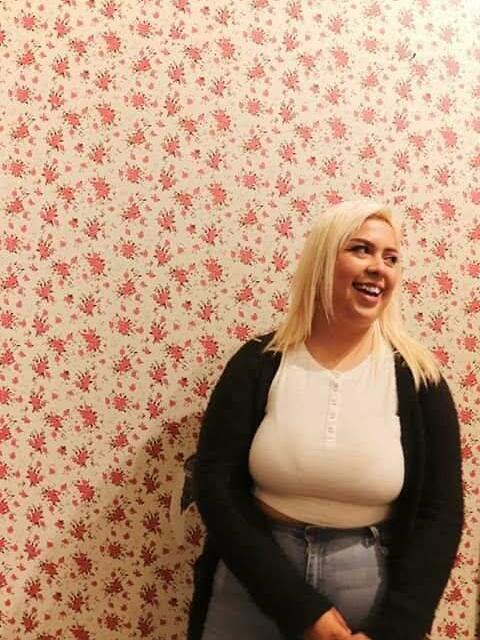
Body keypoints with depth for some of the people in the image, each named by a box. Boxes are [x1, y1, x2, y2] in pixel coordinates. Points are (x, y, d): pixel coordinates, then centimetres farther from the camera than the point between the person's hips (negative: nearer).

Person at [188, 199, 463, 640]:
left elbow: (439, 514, -5)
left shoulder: (418, 380, -6)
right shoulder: (258, 363, -8)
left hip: (372, 592, 1)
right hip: (254, 588, 0)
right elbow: (215, 486, -11)